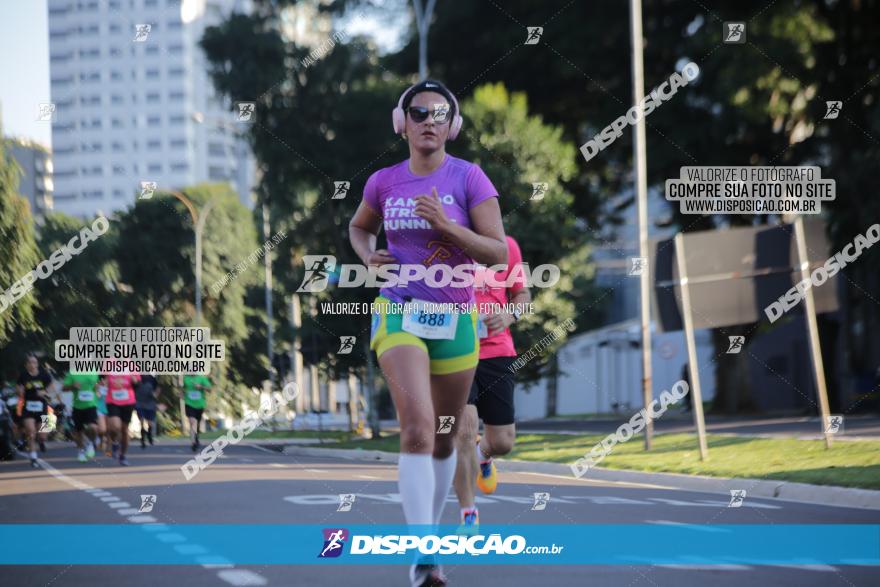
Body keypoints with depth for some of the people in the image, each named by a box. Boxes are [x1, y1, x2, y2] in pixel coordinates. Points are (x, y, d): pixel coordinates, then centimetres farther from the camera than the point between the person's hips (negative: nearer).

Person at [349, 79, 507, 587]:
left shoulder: (469, 177, -5)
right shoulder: (384, 182, 3)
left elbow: (499, 253, -9)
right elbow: (359, 227, 24)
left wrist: (447, 225, -22)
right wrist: (369, 255, 3)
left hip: (455, 319, 1)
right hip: (399, 314, -1)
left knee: (444, 437, 12)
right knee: (418, 426, -20)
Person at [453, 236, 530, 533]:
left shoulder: (506, 246, 3)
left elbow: (522, 293, 14)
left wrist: (510, 315, -7)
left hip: (496, 350, 3)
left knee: (502, 442, 7)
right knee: (463, 432, -16)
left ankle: (482, 454, 46)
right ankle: (468, 517, -3)